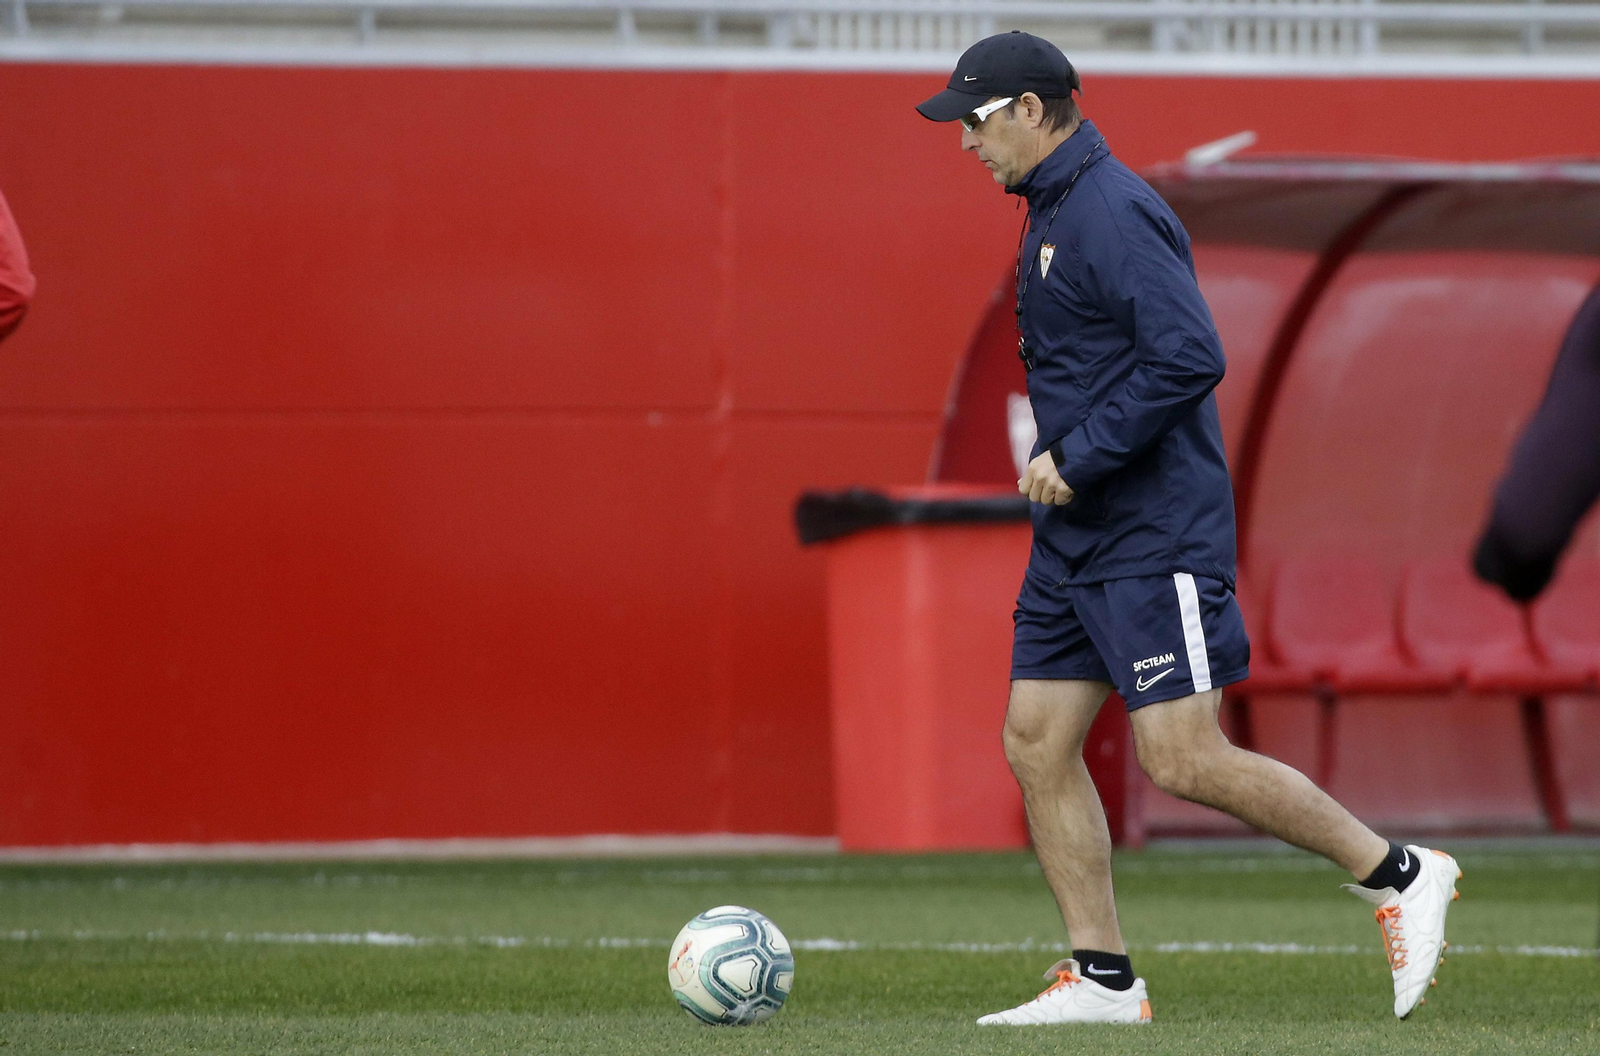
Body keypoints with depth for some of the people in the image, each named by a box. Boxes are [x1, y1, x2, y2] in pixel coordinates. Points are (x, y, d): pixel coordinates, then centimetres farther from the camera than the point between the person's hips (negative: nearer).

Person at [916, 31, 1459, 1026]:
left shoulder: (1111, 212, -16)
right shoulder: (1052, 214, 16)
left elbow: (1191, 357, -25)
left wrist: (1079, 455, -20)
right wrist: (1058, 459, 15)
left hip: (1154, 537, -10)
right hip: (1075, 541, 10)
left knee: (1184, 759, -12)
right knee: (1037, 746, 5)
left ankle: (1399, 875, 0)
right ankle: (1102, 978, 8)